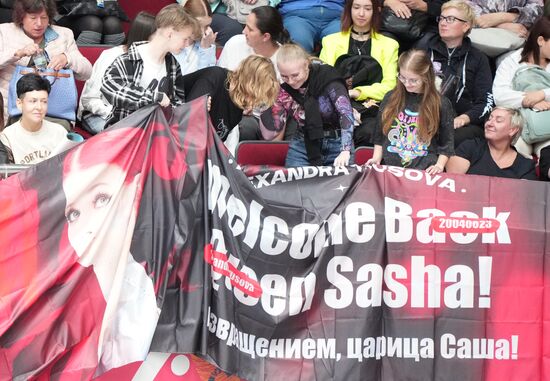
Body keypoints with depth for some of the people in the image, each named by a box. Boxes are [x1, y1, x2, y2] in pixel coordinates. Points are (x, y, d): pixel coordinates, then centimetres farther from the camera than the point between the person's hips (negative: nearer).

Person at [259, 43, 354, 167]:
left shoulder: (327, 79, -17)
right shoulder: (283, 91, -6)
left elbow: (346, 114, -28)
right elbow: (269, 134, -3)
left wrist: (345, 151, -42)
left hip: (337, 145, -3)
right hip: (303, 146, 3)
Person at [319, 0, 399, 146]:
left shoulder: (388, 44, 18)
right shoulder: (331, 41, 20)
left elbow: (389, 86, 6)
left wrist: (358, 92, -11)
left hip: (371, 110, 0)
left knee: (368, 133, -34)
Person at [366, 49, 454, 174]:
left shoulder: (441, 104, 5)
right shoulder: (391, 98, 12)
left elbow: (446, 144, 11)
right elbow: (379, 135, 21)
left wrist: (439, 165, -3)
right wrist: (376, 158, 9)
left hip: (424, 172, -2)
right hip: (389, 167, 2)